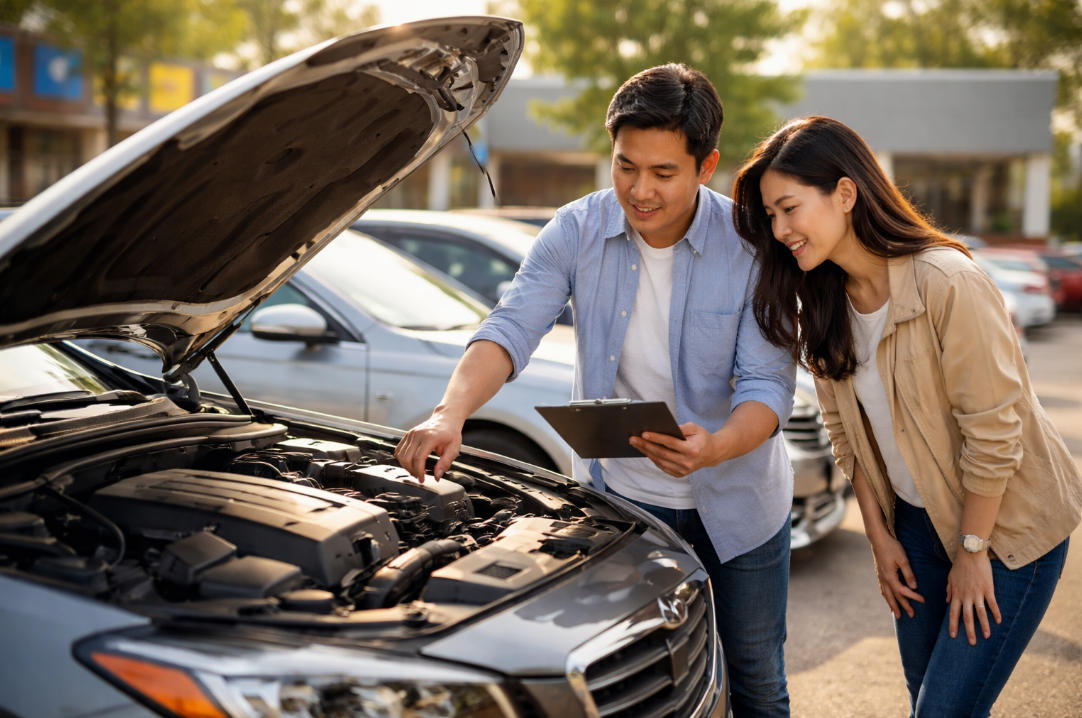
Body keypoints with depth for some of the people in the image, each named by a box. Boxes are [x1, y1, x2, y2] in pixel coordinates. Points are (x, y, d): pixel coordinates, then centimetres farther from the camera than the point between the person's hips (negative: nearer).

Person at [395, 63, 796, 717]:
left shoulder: (751, 243, -18)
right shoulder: (576, 232, -12)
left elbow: (768, 383, -20)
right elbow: (511, 329, -20)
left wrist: (715, 448, -42)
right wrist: (451, 413, -39)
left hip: (737, 495, -1)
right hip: (619, 492, 2)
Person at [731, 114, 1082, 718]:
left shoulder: (948, 284, -27)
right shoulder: (823, 299, -3)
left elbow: (993, 434, -23)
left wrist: (973, 551, -15)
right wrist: (879, 535, 5)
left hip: (1010, 525, -6)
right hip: (918, 521, 7)